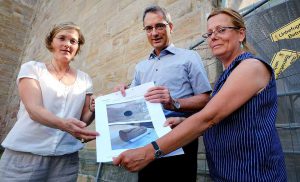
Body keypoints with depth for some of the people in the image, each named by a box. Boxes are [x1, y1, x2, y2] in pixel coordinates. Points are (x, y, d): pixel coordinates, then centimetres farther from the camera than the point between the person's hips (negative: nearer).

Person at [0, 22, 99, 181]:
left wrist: (93, 111, -16)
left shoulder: (84, 79, 6)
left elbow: (83, 118, 6)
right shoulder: (32, 68, 0)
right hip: (25, 154, -2)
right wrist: (64, 124, -33)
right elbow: (34, 109, -15)